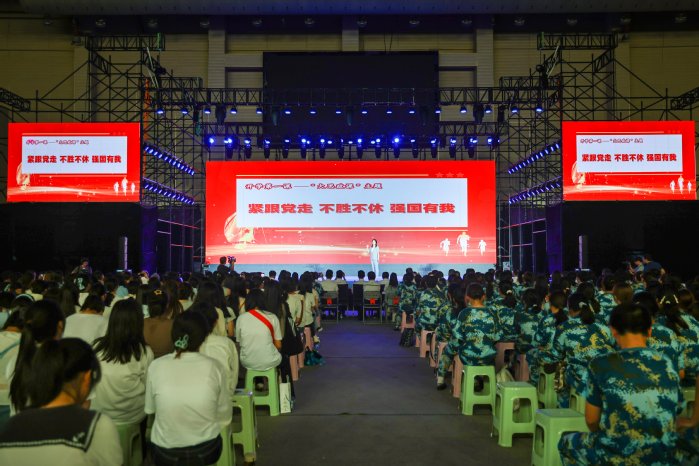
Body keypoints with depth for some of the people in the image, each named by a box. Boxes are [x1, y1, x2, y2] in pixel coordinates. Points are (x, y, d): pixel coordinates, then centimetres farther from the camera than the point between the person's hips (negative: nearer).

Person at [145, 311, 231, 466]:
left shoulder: (156, 366, -14)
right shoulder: (214, 367, -16)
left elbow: (149, 409, 2)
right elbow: (225, 417, -6)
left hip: (165, 453, 0)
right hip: (206, 451, 0)